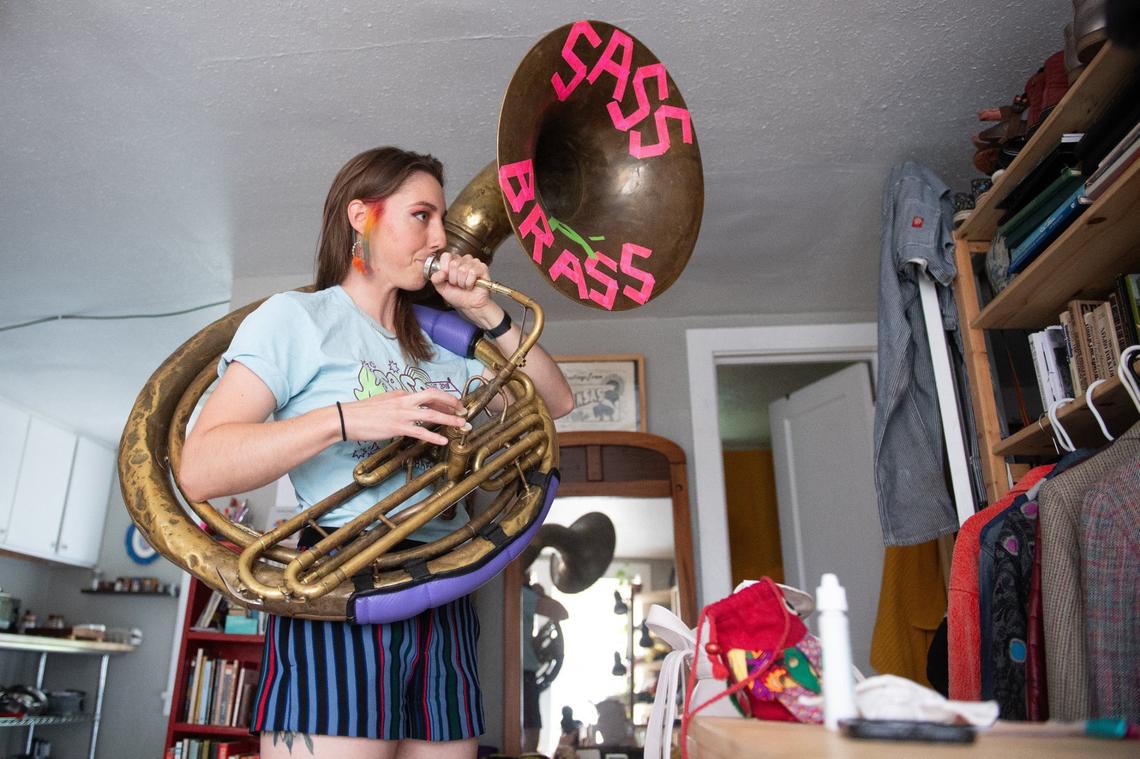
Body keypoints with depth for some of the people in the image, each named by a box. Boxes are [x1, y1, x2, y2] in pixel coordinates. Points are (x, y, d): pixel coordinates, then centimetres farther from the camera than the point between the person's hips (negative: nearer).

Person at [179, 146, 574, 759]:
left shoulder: (440, 351, 18)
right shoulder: (297, 318, -1)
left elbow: (555, 402, 16)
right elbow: (199, 471, -11)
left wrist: (484, 312, 8)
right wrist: (345, 419, -23)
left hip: (445, 612, 6)